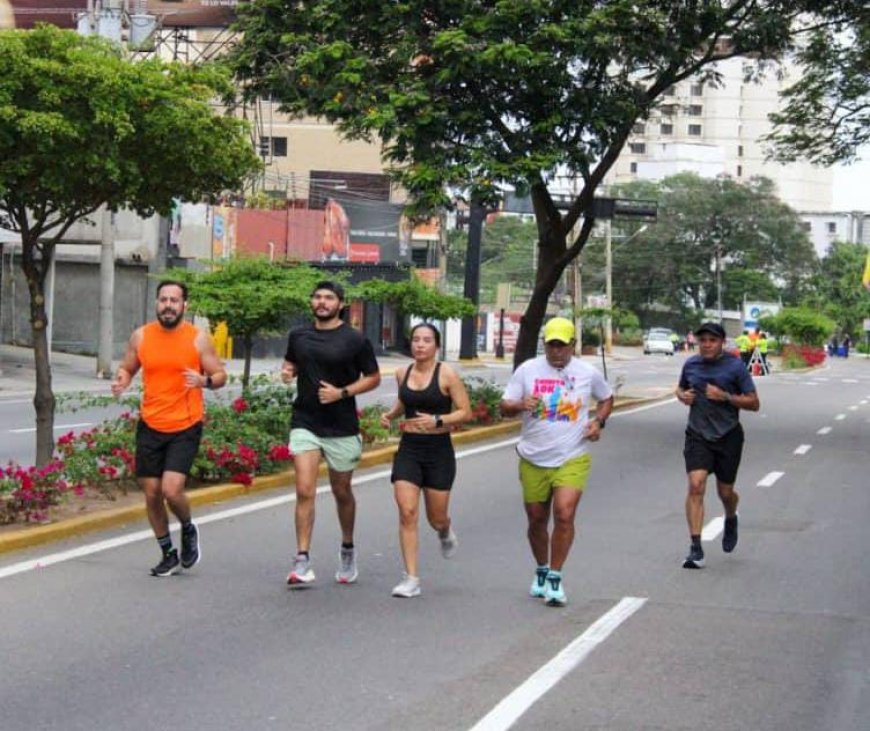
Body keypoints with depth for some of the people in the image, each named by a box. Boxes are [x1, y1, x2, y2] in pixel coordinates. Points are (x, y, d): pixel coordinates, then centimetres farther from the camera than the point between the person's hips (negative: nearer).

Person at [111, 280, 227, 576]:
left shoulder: (198, 338, -4)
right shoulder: (141, 336, 3)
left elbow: (220, 375, 0)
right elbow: (127, 368, 14)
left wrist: (204, 380, -22)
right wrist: (122, 380, -9)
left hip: (185, 428, -3)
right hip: (150, 426, 4)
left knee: (171, 490, -17)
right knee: (152, 494, 7)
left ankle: (188, 529, 16)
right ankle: (168, 554, 26)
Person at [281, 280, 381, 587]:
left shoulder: (355, 340, -5)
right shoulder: (298, 336, 6)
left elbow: (373, 378, 0)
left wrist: (342, 392, -14)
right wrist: (286, 372, -2)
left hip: (341, 427, -1)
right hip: (305, 423, 1)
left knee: (342, 492, 14)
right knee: (304, 491, -12)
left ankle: (347, 549, 36)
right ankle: (302, 562, -12)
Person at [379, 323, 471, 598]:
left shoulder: (447, 375, -8)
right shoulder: (402, 374, 6)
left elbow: (465, 412, -8)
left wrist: (437, 420, -22)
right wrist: (390, 414, 6)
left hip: (439, 451, -3)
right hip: (408, 449, 3)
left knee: (436, 518, 7)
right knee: (407, 512, -10)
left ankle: (446, 531, 47)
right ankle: (411, 578, -4)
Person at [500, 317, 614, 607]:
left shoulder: (588, 373, 1)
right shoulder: (527, 370, -1)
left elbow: (607, 398, 20)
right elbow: (505, 407, 1)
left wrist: (599, 421, 0)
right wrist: (521, 405, -21)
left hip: (572, 459, -1)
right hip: (534, 460, 1)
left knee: (564, 515, -17)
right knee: (536, 520, 11)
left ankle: (555, 577, -4)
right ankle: (541, 570, 34)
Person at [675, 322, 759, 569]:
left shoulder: (735, 367, -6)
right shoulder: (691, 364, 4)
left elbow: (753, 403, -5)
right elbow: (680, 388, 23)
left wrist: (725, 396, -19)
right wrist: (682, 395, -1)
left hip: (728, 436, -1)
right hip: (698, 435, 1)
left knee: (725, 491, 9)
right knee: (696, 486, -15)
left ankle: (731, 521, 47)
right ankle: (695, 549, -15)